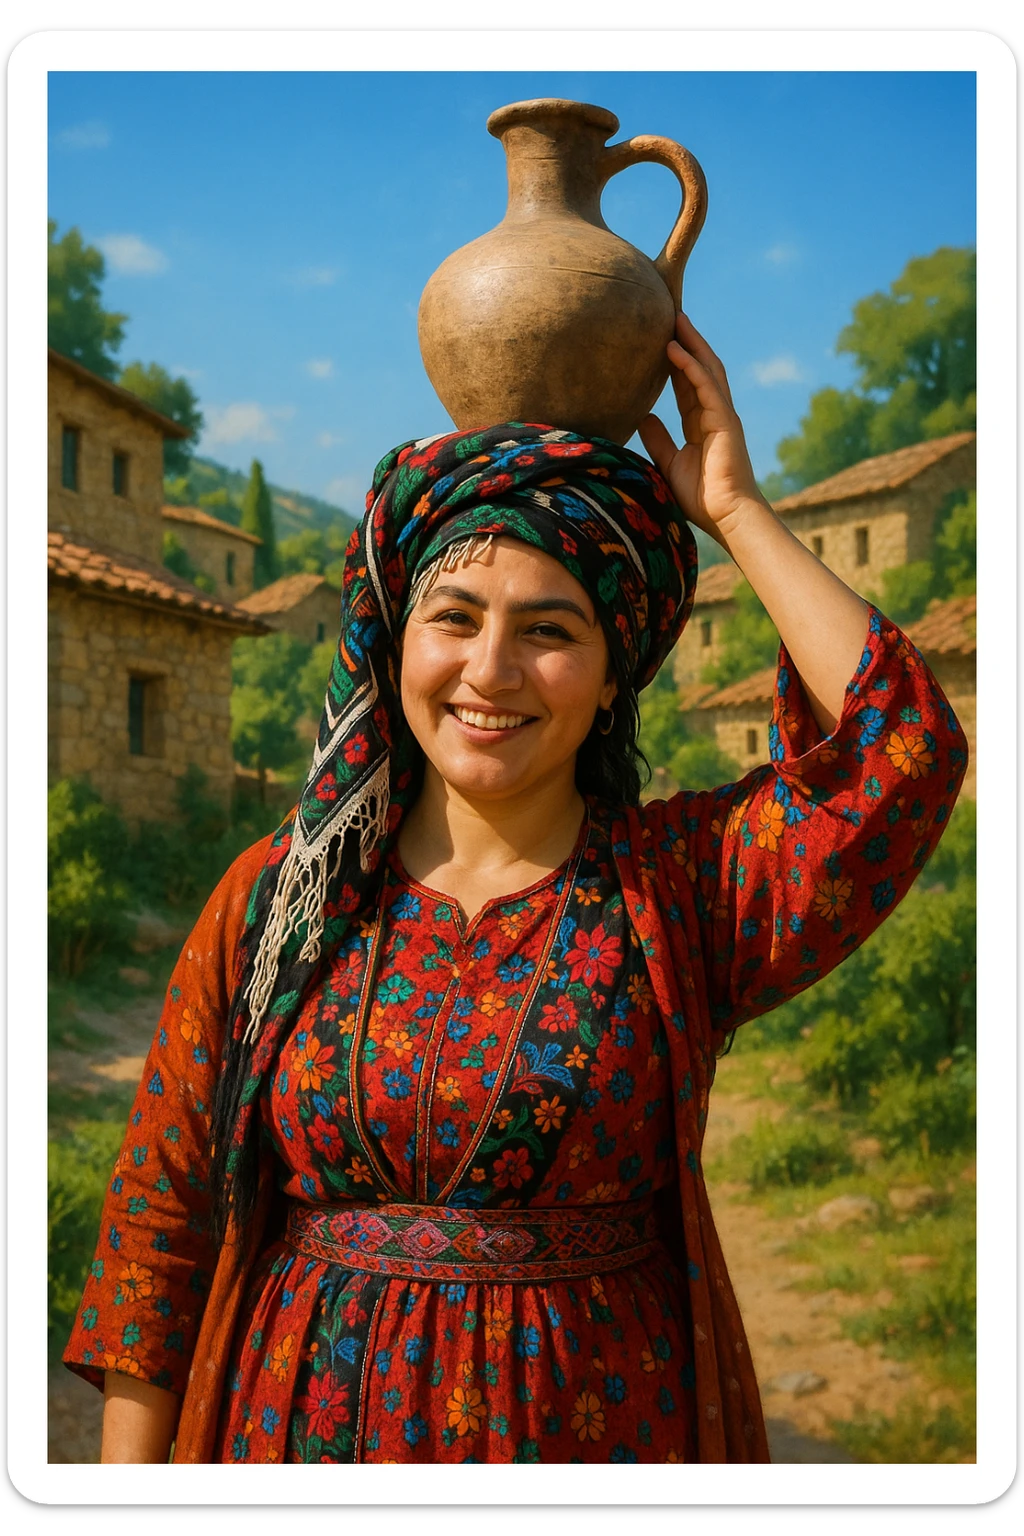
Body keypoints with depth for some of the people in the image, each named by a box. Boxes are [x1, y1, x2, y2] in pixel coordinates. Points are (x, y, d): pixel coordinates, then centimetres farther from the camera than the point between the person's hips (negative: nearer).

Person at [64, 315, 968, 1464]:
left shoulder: (687, 884, -6)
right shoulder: (275, 897, -4)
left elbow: (903, 751, -22)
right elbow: (161, 1218, -1)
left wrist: (735, 511, -14)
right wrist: (129, 1468, -3)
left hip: (606, 1423, 0)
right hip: (308, 1425, 1)